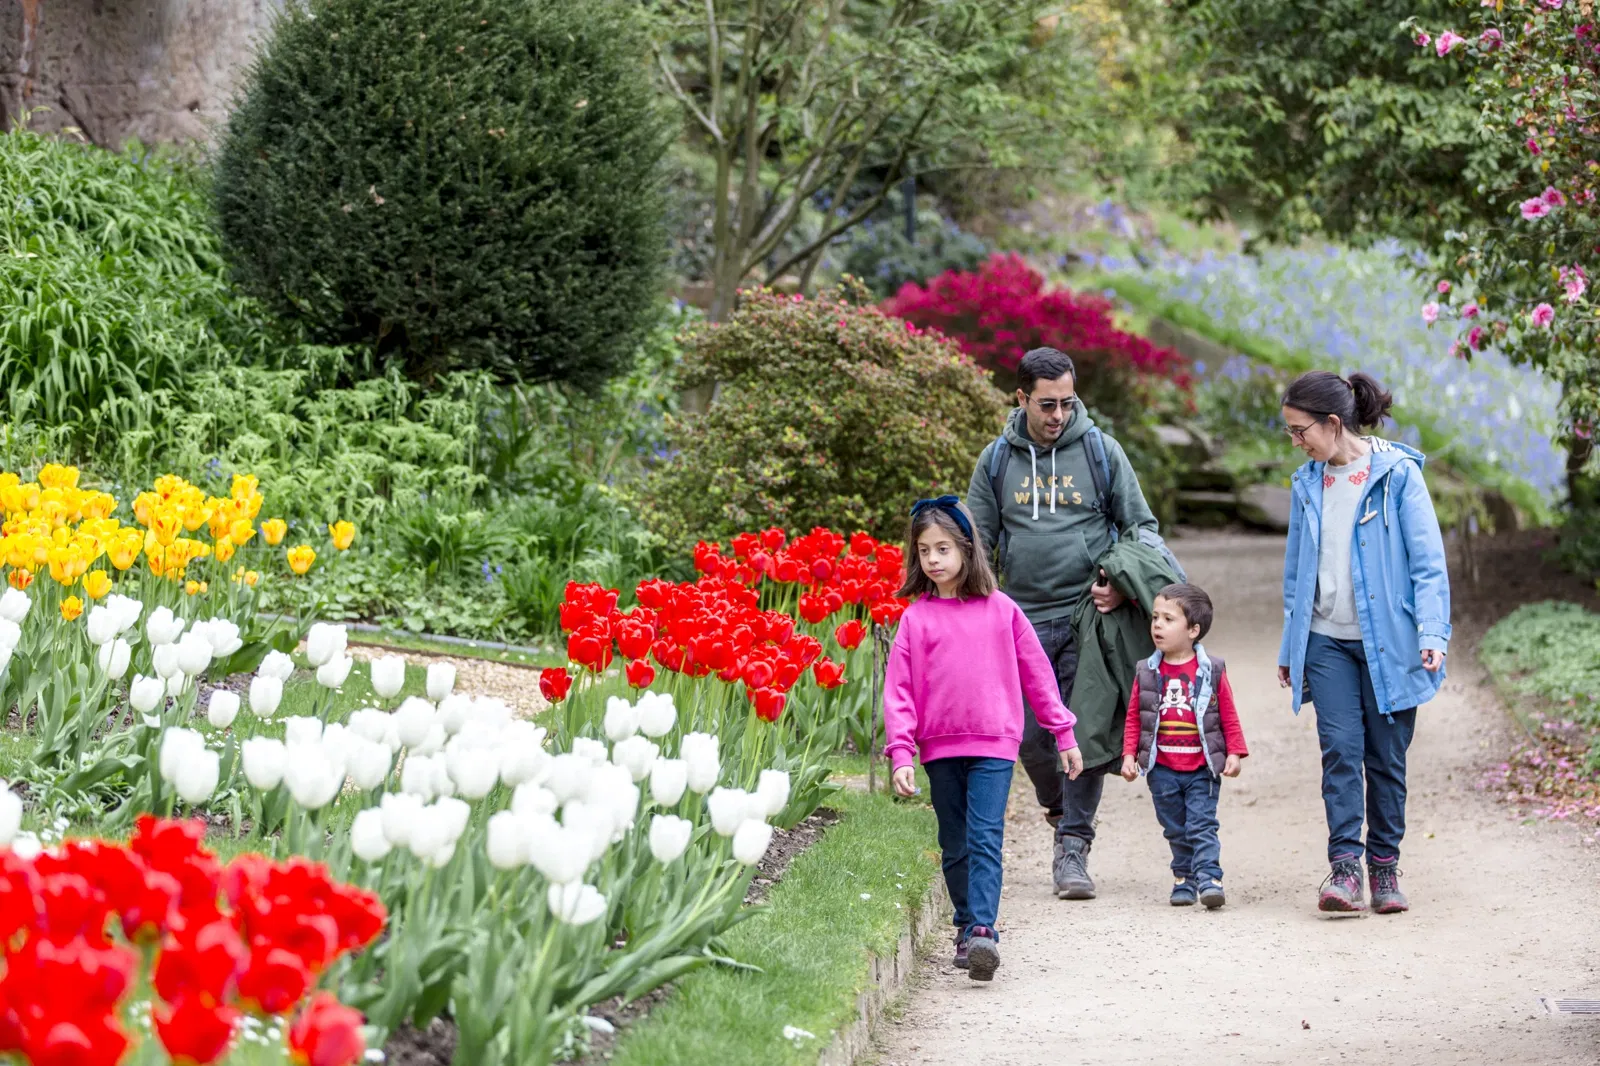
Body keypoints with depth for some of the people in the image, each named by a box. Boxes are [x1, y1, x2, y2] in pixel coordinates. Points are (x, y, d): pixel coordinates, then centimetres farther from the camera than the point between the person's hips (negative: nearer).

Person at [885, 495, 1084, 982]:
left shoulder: (1000, 610, 3)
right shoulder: (916, 618, 2)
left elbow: (1036, 673, 9)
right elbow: (899, 689, 0)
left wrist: (1064, 734, 11)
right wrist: (901, 753, -9)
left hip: (994, 744, -2)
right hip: (940, 747, 2)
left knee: (985, 838, -13)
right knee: (955, 845, 9)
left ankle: (982, 930, -22)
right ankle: (967, 928, 20)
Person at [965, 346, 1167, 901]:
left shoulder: (1101, 451, 2)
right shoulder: (997, 461, 7)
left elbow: (1142, 527, 8)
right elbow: (978, 545, 12)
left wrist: (1123, 584, -10)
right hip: (1023, 622, 2)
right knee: (1028, 735, 3)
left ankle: (1072, 849, 0)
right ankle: (1060, 806, 32)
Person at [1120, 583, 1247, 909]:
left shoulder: (1211, 671, -1)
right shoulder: (1147, 673, 5)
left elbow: (1229, 716, 3)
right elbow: (1134, 717, 9)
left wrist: (1234, 753, -3)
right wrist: (1129, 754, 1)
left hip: (1202, 767, -3)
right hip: (1162, 769, 3)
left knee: (1202, 825, -10)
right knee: (1175, 830, 10)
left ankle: (1208, 877, -13)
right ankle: (1183, 879, 19)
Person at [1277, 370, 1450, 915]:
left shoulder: (1398, 475, -5)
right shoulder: (1308, 484, 10)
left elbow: (1427, 561, -7)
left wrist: (1433, 634, -16)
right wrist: (1289, 647, 18)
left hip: (1388, 640, -3)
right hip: (1327, 641, 3)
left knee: (1386, 756, 3)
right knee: (1340, 749, -10)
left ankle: (1384, 866, 14)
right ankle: (1344, 867, -13)